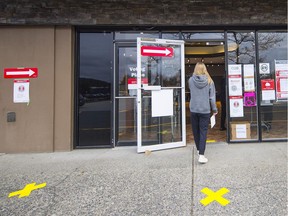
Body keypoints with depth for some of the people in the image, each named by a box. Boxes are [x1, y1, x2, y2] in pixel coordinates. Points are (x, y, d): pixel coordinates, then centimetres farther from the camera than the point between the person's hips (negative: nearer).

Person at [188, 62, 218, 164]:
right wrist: (214, 109, 6)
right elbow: (212, 97, -2)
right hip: (205, 110, -1)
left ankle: (199, 149, 34)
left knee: (195, 130, 17)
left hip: (193, 109, 1)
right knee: (203, 132, 2)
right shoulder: (209, 81, -4)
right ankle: (201, 155, -4)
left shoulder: (191, 80, -3)